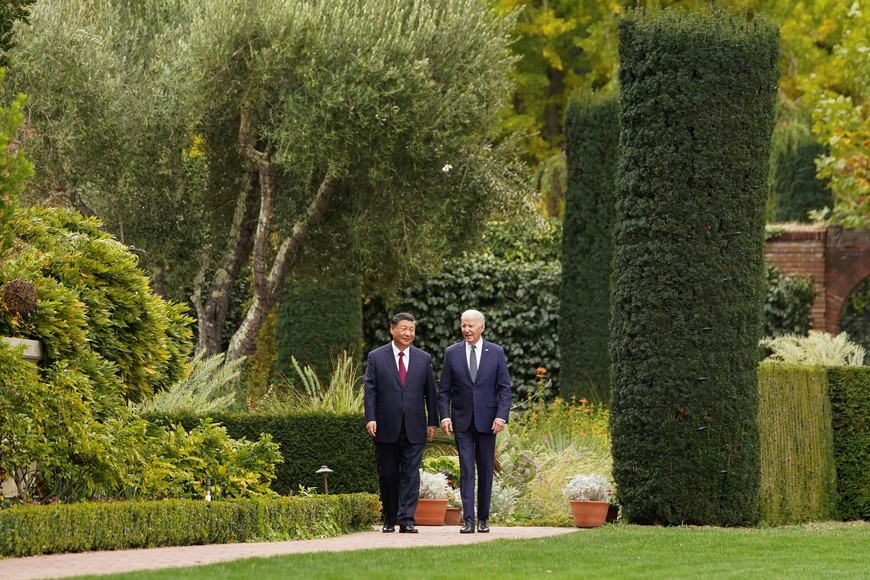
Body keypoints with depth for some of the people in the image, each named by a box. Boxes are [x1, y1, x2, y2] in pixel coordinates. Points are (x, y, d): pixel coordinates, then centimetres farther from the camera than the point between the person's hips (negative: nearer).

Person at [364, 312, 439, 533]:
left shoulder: (424, 359, 9)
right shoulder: (376, 357, 4)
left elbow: (430, 392, 10)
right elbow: (370, 390, 0)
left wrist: (433, 422, 6)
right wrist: (370, 419, -10)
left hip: (414, 429, 1)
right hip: (386, 428, -1)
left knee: (410, 474, -5)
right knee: (387, 475, 6)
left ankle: (407, 520, -6)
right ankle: (389, 520, 16)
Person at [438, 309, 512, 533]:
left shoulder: (496, 352, 3)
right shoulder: (452, 353, 4)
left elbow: (504, 387, 2)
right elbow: (444, 390, 5)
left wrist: (501, 415, -10)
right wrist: (444, 416, -7)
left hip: (487, 420, 0)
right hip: (462, 421, 0)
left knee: (486, 470, 5)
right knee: (466, 469, -7)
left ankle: (483, 519, 13)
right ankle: (468, 519, -11)